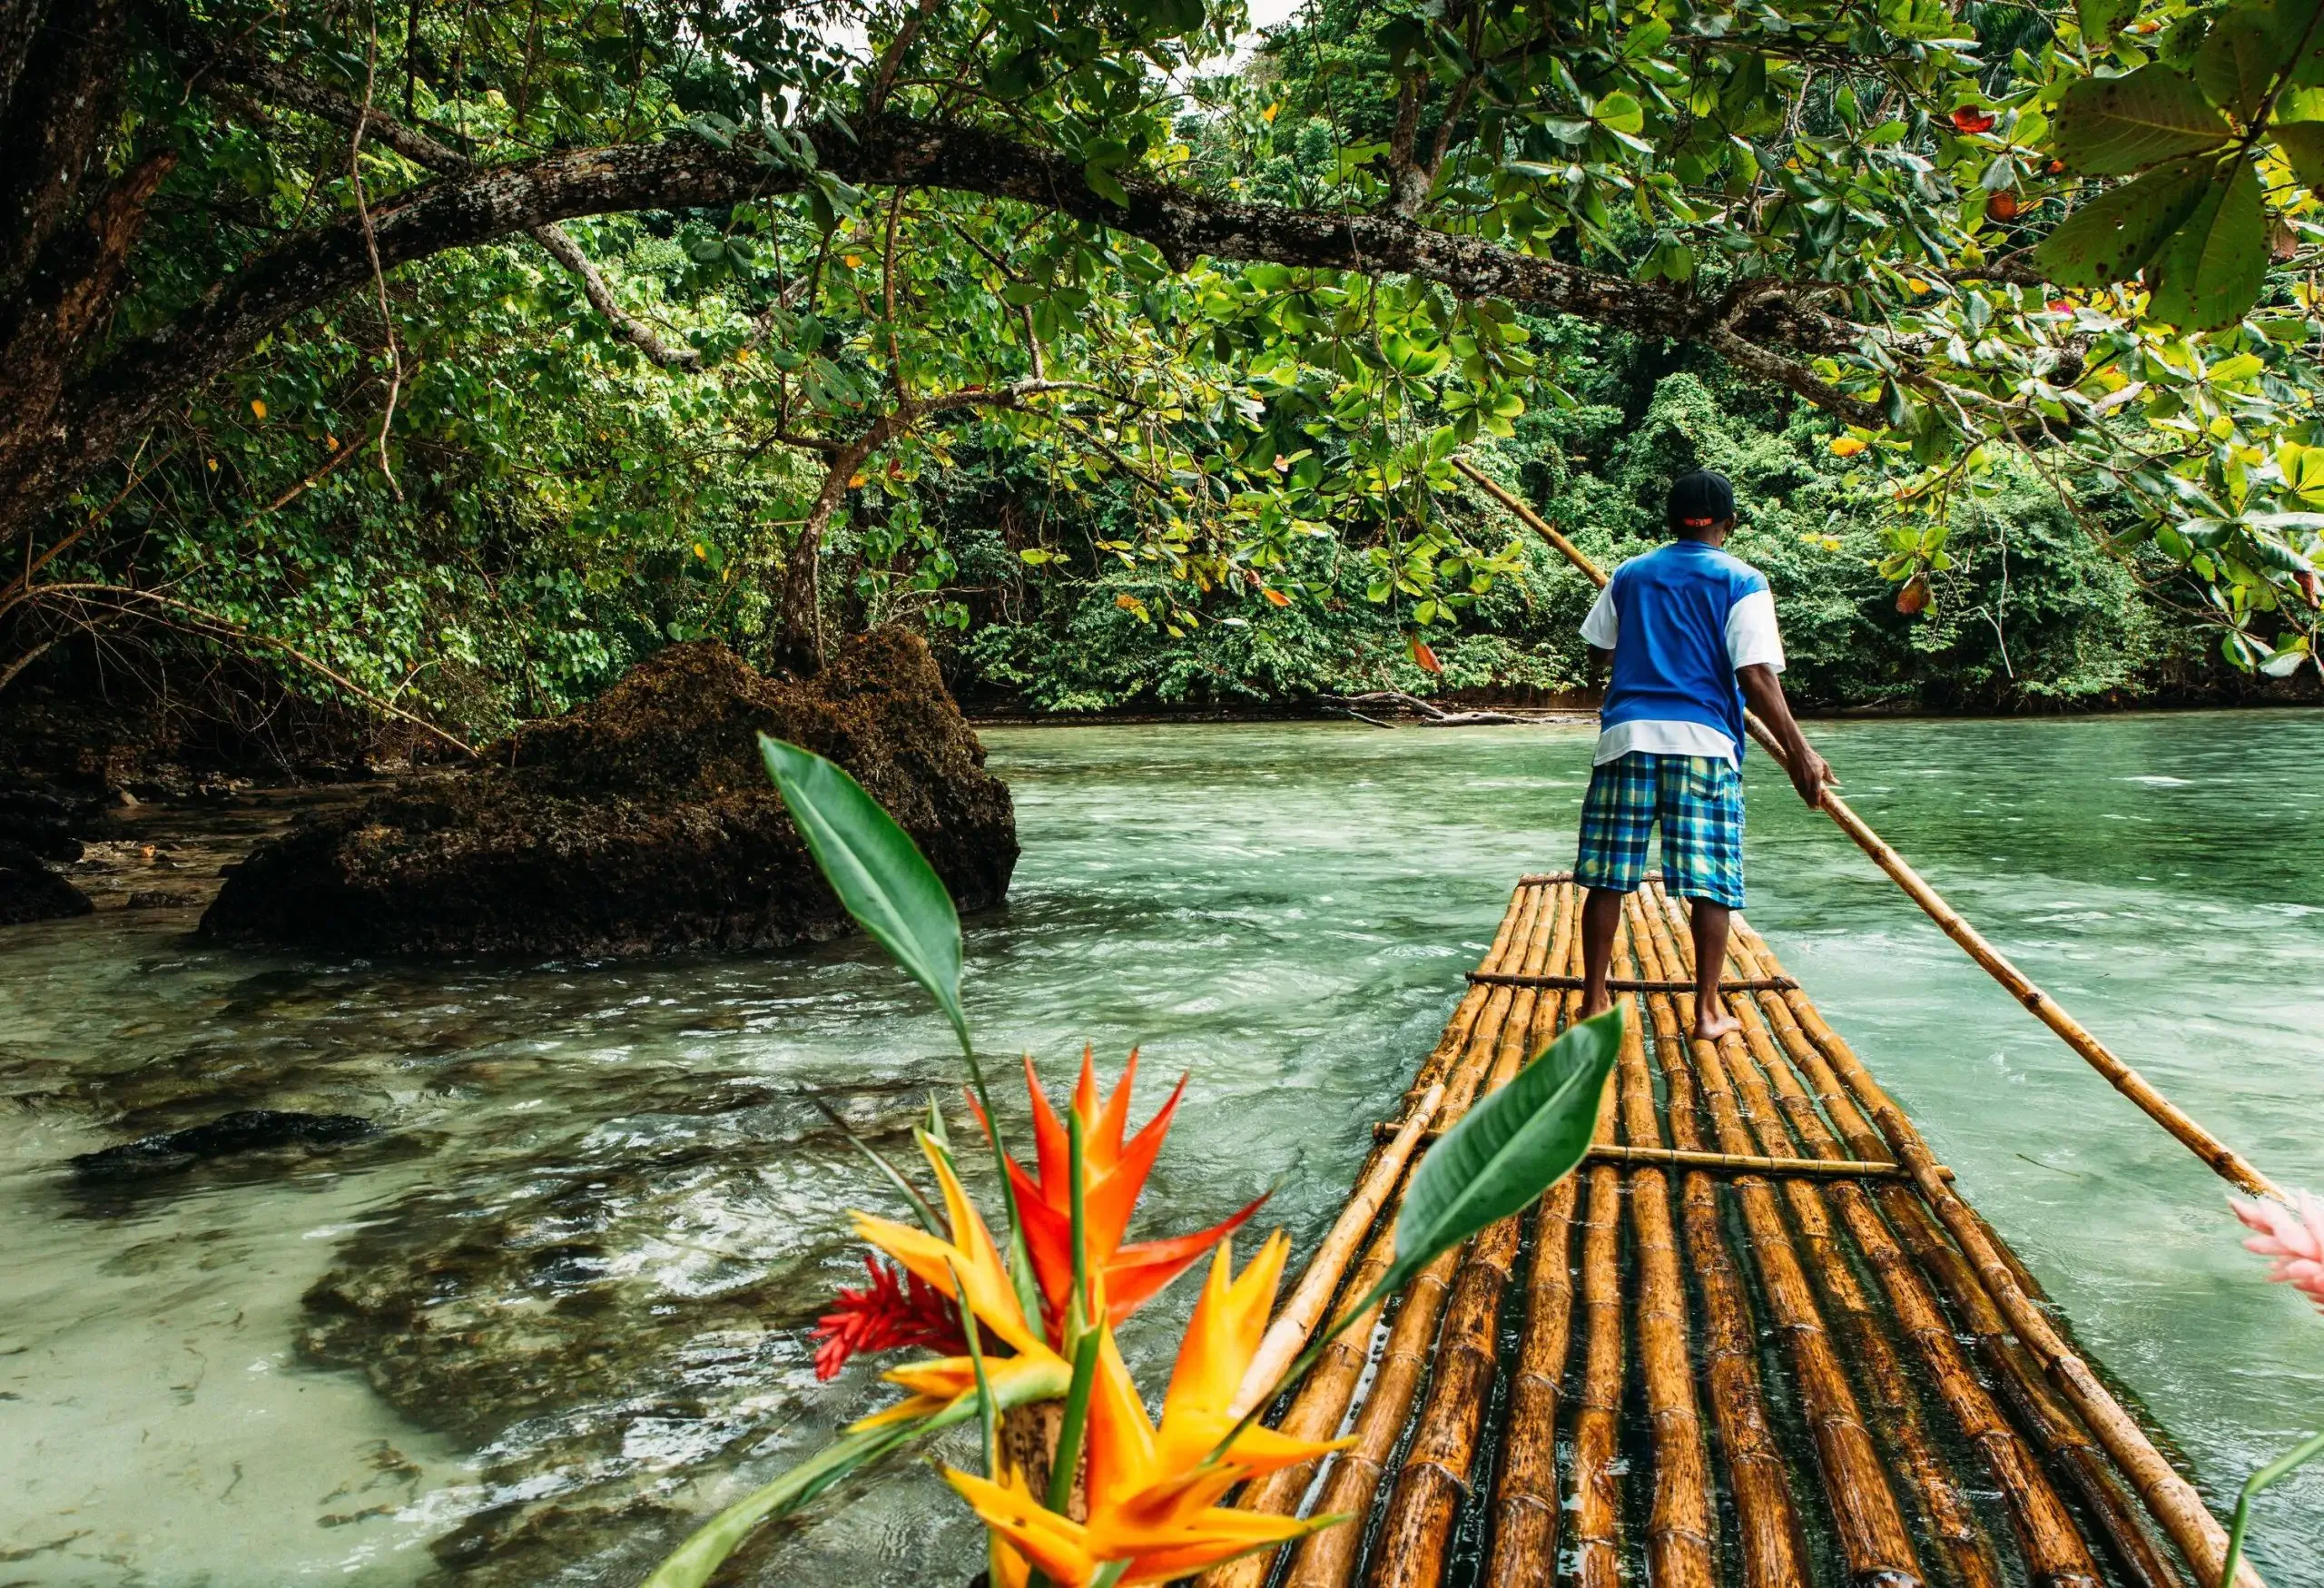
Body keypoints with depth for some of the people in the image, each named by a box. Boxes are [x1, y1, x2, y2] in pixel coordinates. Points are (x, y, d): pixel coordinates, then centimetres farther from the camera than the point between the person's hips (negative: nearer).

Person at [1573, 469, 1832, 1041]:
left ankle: (1594, 999, 12)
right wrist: (1798, 752, -7)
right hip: (1703, 738, -3)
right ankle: (1708, 1009, 7)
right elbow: (1757, 678, -7)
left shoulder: (1629, 575, 13)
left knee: (1608, 876, 7)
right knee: (1711, 881, 4)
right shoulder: (1743, 582, 2)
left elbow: (1602, 644, 19)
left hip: (1626, 733, 3)